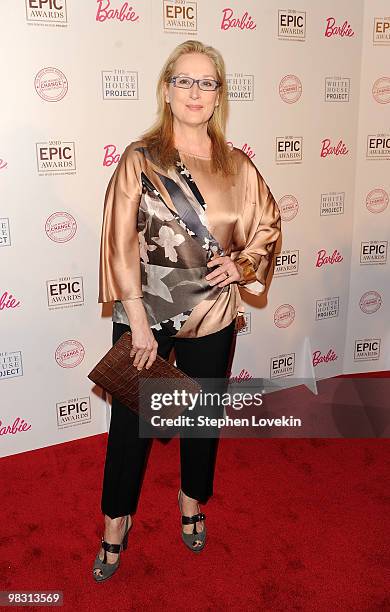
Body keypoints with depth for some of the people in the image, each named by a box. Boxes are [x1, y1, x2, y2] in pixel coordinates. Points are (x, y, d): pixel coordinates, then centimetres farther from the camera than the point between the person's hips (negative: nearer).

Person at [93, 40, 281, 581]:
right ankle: (117, 517, 34)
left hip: (212, 316, 3)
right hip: (145, 314, -2)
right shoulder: (139, 159, -6)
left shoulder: (236, 165, 2)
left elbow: (267, 224, 12)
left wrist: (243, 263, -9)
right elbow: (122, 242, -11)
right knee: (130, 418, 10)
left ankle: (192, 500, 44)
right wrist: (139, 323, -14)